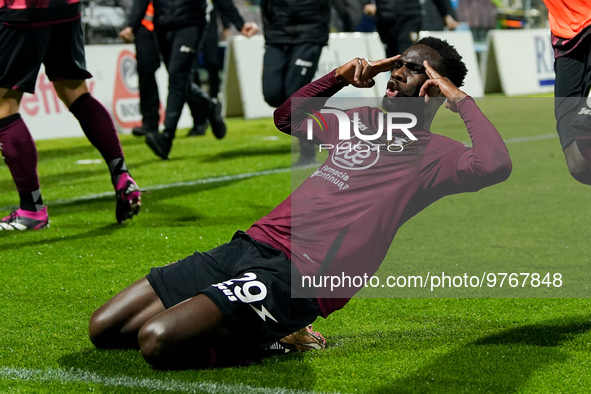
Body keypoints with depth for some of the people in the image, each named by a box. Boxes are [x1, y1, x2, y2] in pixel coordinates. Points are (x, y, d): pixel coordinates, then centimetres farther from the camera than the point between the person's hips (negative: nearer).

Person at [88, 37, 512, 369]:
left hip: (298, 275, -9)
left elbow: (494, 166, -19)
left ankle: (265, 339, -3)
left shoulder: (433, 153, 3)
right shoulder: (364, 119, 25)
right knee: (104, 329, 2)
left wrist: (459, 98, -6)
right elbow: (287, 117, 39)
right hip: (250, 243, 9)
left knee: (159, 341, -28)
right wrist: (338, 77, 24)